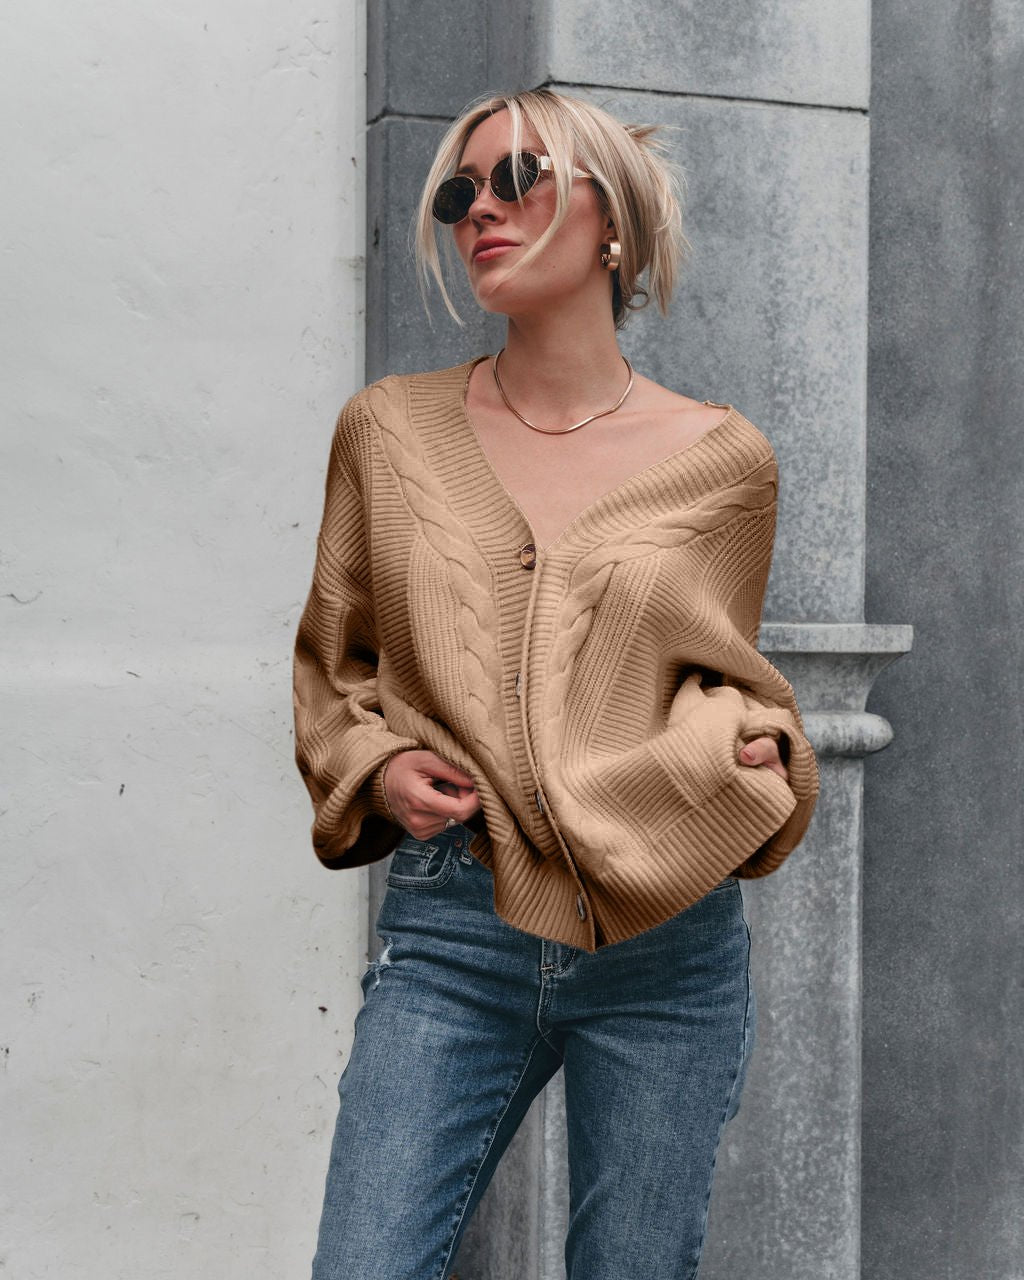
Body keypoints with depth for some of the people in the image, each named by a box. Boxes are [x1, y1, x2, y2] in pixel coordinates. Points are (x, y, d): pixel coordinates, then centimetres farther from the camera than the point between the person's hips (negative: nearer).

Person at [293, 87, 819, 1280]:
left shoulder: (723, 458, 3)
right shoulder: (388, 430, 6)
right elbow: (330, 660, 16)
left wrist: (740, 757, -7)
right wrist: (375, 769, -3)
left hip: (667, 944, 0)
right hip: (447, 930, 0)